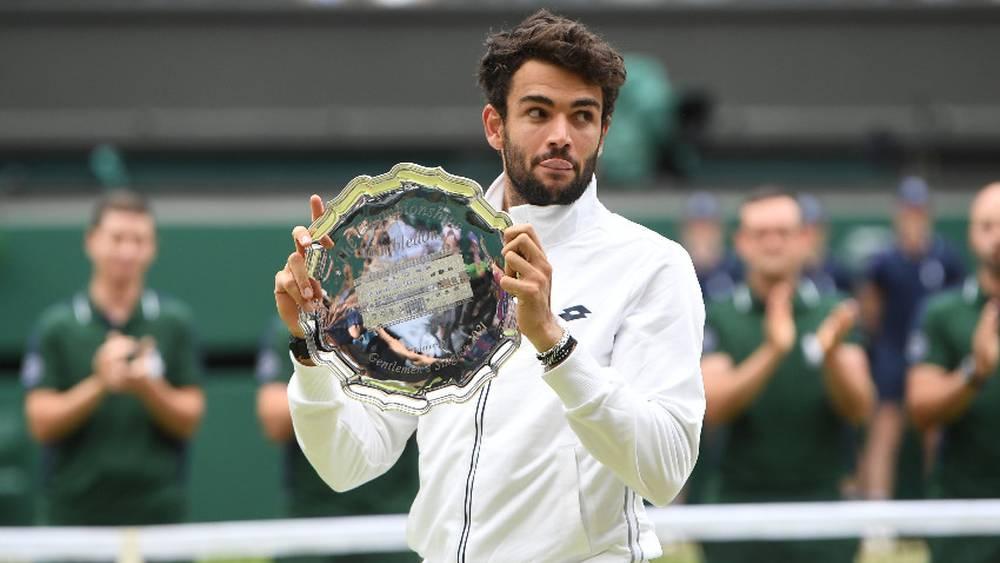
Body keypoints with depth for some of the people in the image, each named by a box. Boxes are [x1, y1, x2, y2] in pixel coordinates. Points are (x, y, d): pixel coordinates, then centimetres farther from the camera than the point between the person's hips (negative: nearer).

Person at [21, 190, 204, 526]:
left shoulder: (174, 322, 6)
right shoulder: (57, 326, 3)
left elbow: (189, 420, 3)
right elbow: (41, 424, -3)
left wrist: (147, 387, -17)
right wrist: (99, 384, -18)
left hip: (158, 513, 1)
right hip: (76, 516, -1)